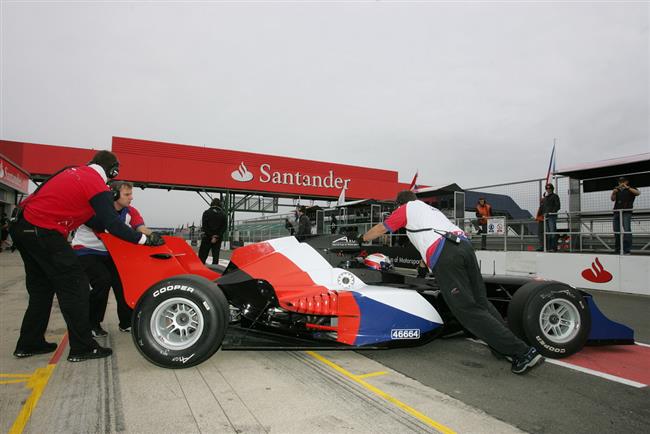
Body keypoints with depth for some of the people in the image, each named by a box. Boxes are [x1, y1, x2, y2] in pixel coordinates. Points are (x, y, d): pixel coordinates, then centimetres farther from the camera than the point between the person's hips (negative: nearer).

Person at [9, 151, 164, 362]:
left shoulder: (73, 171, 15)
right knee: (75, 285, -2)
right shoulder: (97, 186, -10)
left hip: (22, 227, 9)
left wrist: (106, 226, 20)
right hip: (43, 233, -9)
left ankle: (29, 344, 28)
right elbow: (112, 224, -13)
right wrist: (145, 239, -6)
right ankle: (82, 347, 2)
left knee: (41, 288, 19)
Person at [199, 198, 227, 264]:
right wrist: (217, 236, -6)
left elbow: (204, 226, -7)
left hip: (207, 237, -2)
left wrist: (211, 236, -8)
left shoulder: (207, 212, 0)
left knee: (202, 256, 2)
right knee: (216, 256, 6)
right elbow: (224, 227, -2)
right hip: (218, 238, 2)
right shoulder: (223, 214, 5)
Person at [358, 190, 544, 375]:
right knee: (480, 302, 12)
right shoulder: (430, 208, 37)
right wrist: (426, 259, 68)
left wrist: (362, 238, 52)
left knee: (468, 310, -8)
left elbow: (380, 229, 33)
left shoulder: (406, 208, 21)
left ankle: (522, 352, -13)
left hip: (443, 256, -7)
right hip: (464, 245, 7)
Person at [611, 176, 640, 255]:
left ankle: (627, 250, -18)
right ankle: (617, 251, 5)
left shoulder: (630, 189, 12)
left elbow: (638, 193, -8)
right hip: (617, 212, 4)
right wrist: (613, 193, -8)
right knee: (616, 232, 1)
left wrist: (627, 187, -14)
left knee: (627, 230, -15)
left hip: (626, 213, -4)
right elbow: (613, 199, 10)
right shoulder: (617, 190, 21)